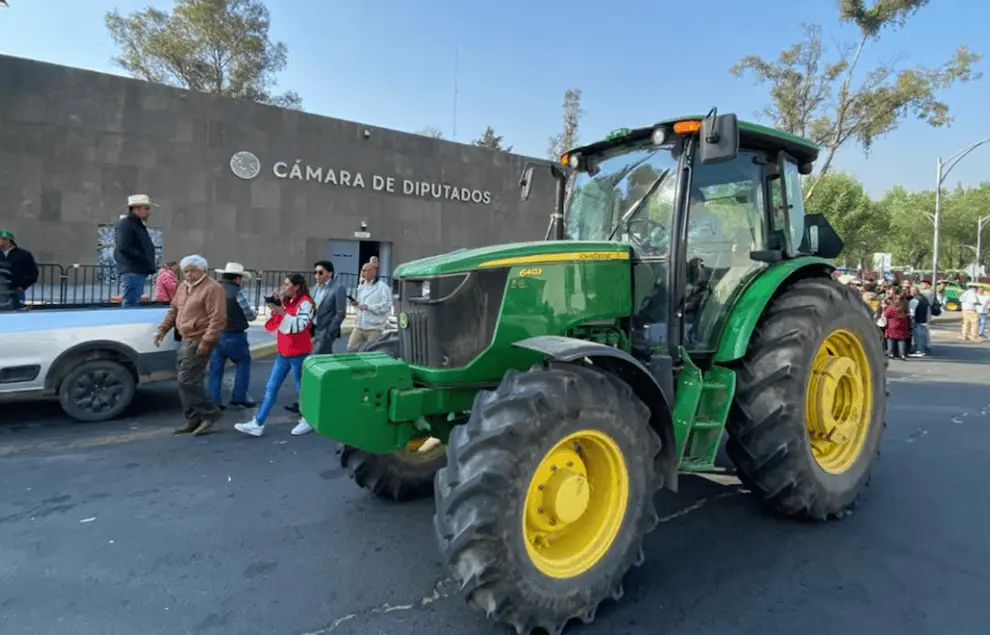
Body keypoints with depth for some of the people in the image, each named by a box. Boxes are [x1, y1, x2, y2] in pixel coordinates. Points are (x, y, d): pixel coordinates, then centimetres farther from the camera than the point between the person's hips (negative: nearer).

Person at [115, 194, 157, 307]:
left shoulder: (139, 224, 20)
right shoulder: (126, 224, -9)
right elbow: (123, 248, -20)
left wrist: (148, 262, 8)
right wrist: (144, 259, -17)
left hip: (139, 271, 10)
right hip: (132, 271, -10)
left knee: (133, 303, 15)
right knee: (131, 304, -11)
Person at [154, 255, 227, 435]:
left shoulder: (212, 288, -14)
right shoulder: (183, 287, 15)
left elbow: (218, 319, -21)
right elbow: (173, 310, 25)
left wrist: (206, 341, -24)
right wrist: (163, 328, 14)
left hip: (199, 341, -9)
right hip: (186, 340, 9)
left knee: (187, 380, -11)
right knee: (188, 380, 11)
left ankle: (210, 413, 1)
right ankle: (194, 420, 19)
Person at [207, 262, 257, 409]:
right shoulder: (238, 292, -12)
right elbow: (250, 316, -5)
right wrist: (254, 311, 18)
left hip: (215, 335, 6)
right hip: (234, 336, -6)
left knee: (216, 368, 11)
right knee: (243, 364, 11)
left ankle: (213, 400, 12)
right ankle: (239, 398, 11)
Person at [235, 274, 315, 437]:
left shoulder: (305, 303, -11)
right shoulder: (287, 301, 14)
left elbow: (299, 325, -22)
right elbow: (275, 325, 18)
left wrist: (281, 312, -23)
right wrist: (274, 308, 3)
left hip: (299, 353, -8)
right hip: (283, 352, 8)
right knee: (271, 388, 6)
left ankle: (307, 420, 20)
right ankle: (257, 424, 9)